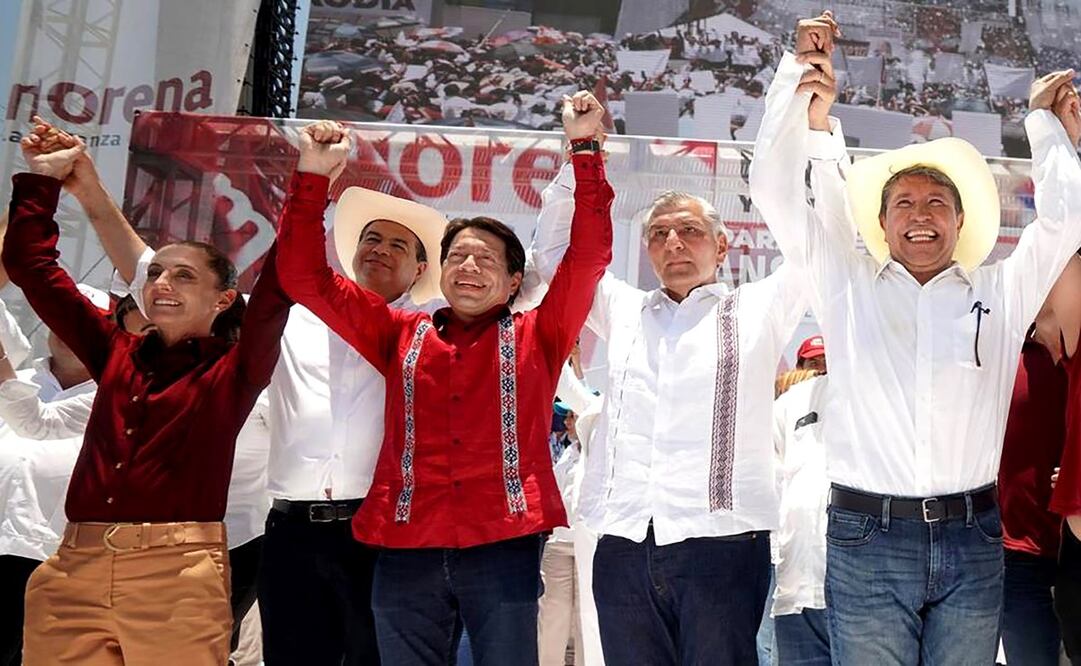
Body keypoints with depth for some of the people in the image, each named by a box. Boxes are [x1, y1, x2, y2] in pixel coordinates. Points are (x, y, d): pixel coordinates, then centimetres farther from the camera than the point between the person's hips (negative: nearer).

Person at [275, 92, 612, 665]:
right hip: (406, 551, 2)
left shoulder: (536, 337, 11)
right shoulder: (401, 336, 16)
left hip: (503, 548, -2)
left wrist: (584, 147, -3)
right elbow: (306, 278, 13)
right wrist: (314, 175, 5)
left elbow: (589, 256, 1)